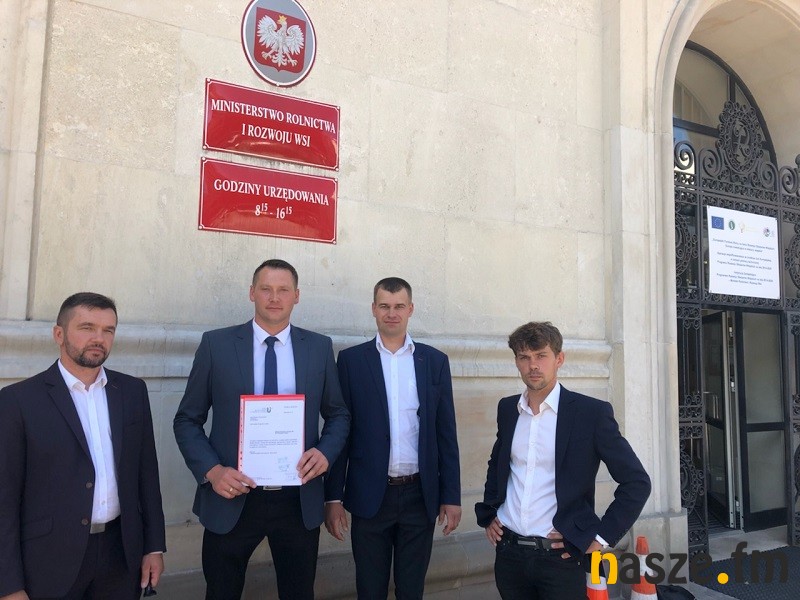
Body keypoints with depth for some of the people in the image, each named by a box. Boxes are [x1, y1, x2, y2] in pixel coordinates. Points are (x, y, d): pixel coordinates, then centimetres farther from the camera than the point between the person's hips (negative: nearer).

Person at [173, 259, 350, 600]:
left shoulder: (319, 347, 2)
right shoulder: (216, 344, -3)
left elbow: (338, 414, 8)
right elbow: (187, 420, 0)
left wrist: (325, 451, -11)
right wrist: (211, 470, -14)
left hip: (299, 500, 2)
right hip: (232, 498, -1)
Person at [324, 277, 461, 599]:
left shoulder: (435, 360, 3)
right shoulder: (351, 360, -1)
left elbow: (446, 434, 4)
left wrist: (451, 495, 1)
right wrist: (333, 497, -3)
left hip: (421, 495, 1)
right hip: (370, 495, -1)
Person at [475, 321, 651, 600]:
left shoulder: (592, 412, -10)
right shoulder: (507, 409, 5)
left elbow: (636, 483, -7)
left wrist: (600, 537, -9)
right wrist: (487, 513, 11)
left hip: (561, 555, -4)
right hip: (508, 552, 4)